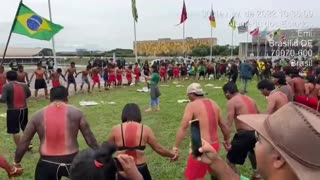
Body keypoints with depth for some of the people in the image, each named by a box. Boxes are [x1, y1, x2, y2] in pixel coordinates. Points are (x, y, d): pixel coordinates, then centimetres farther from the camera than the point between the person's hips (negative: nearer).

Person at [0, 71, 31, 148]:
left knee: (15, 131, 7)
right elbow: (28, 95, 18)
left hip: (13, 111, -5)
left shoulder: (6, 86, -12)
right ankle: (28, 144, 33)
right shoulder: (24, 85, 2)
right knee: (25, 127, 22)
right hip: (24, 109, 5)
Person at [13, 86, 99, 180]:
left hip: (47, 164, 1)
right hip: (71, 161, -1)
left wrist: (16, 162, 23)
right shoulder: (76, 113, -2)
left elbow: (24, 142, 9)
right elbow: (89, 138, 3)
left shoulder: (38, 115, 3)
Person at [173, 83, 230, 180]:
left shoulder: (192, 105, -12)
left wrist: (176, 148, -20)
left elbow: (183, 128, -20)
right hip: (215, 144, 7)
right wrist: (227, 141, 28)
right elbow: (223, 125, 15)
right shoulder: (214, 104, 8)